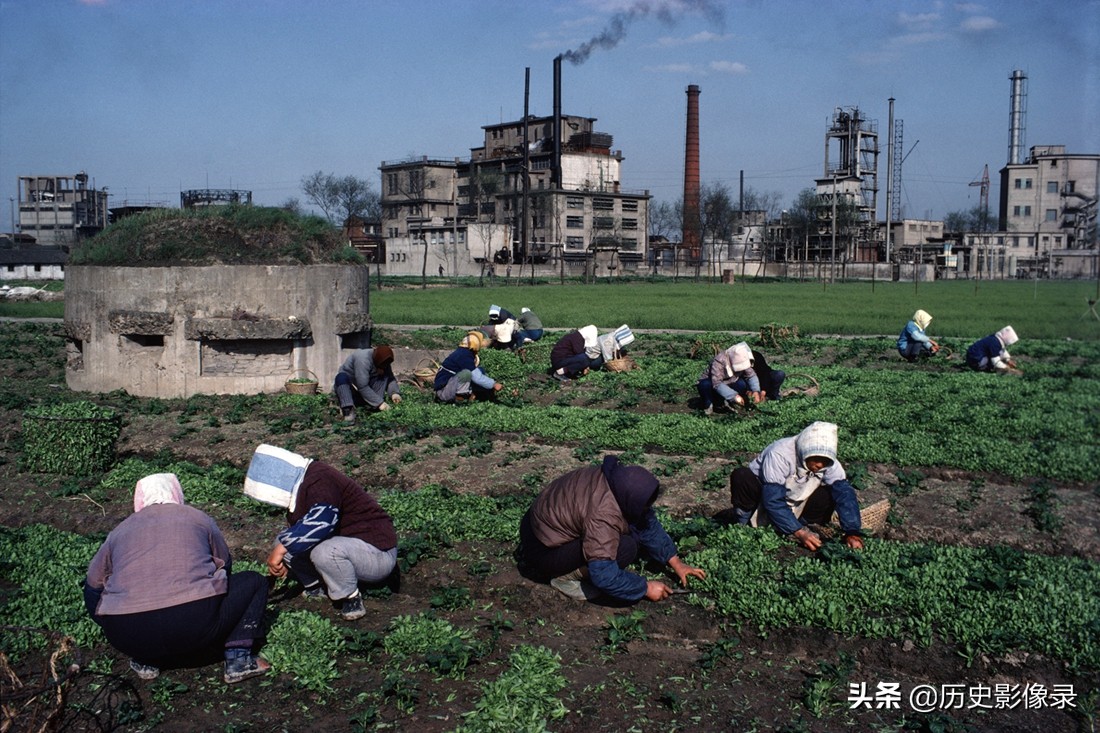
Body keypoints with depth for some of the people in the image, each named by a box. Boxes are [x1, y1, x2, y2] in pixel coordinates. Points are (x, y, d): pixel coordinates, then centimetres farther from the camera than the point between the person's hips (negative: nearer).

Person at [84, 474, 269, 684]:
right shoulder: (198, 519, 15)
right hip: (195, 626, -2)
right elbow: (225, 564, 25)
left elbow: (93, 583, 26)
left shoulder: (120, 531, 19)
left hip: (128, 637, 2)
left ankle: (144, 662, 18)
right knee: (254, 582, 21)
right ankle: (238, 659, 5)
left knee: (93, 595, 33)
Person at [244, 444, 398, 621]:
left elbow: (322, 520, -41)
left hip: (378, 553, -9)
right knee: (287, 543, -2)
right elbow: (297, 528, 23)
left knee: (325, 552, -37)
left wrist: (281, 549, -32)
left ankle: (351, 600, -13)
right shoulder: (300, 486, 7)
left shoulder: (319, 480, -24)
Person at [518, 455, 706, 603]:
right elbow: (604, 576, -33)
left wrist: (676, 563, 2)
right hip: (541, 552, -9)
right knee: (625, 548, -23)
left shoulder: (620, 479, -10)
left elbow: (648, 523, 1)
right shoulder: (603, 516, -35)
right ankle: (565, 576, -7)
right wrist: (646, 588, -19)